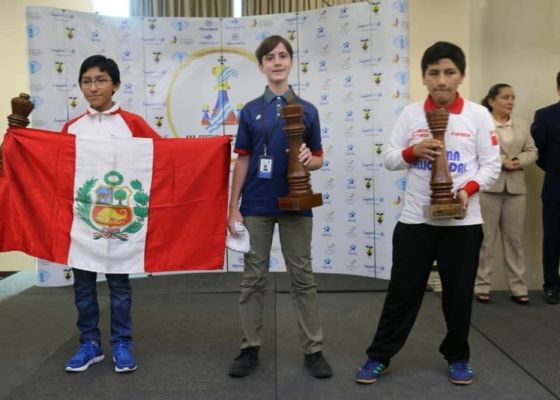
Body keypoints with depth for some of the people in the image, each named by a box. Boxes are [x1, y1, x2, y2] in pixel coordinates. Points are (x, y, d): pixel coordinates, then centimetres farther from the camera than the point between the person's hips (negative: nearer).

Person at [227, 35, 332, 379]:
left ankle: (314, 350, 16)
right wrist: (234, 207, 0)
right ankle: (251, 348, 19)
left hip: (295, 204, 0)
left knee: (303, 277, 6)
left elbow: (318, 159, 8)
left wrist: (309, 160, -17)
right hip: (256, 205, 1)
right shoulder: (250, 111, 3)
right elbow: (243, 160, 4)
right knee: (254, 278, 7)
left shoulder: (307, 110, 3)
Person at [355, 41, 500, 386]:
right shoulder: (410, 114, 3)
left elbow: (491, 165, 0)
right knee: (403, 291, 6)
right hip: (415, 218, 0)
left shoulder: (478, 115, -1)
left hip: (463, 220, 0)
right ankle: (379, 357, 19)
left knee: (459, 293, 11)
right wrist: (413, 151, -15)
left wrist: (468, 189, -17)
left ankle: (458, 357, 32)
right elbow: (389, 159, 5)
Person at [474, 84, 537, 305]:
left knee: (514, 238, 8)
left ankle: (518, 287, 15)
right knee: (485, 238, 1)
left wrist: (518, 161, -9)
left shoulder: (523, 125, 14)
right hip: (487, 187, -5)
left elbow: (532, 151, 11)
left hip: (515, 188, 5)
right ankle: (482, 286, 10)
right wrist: (501, 161, -18)